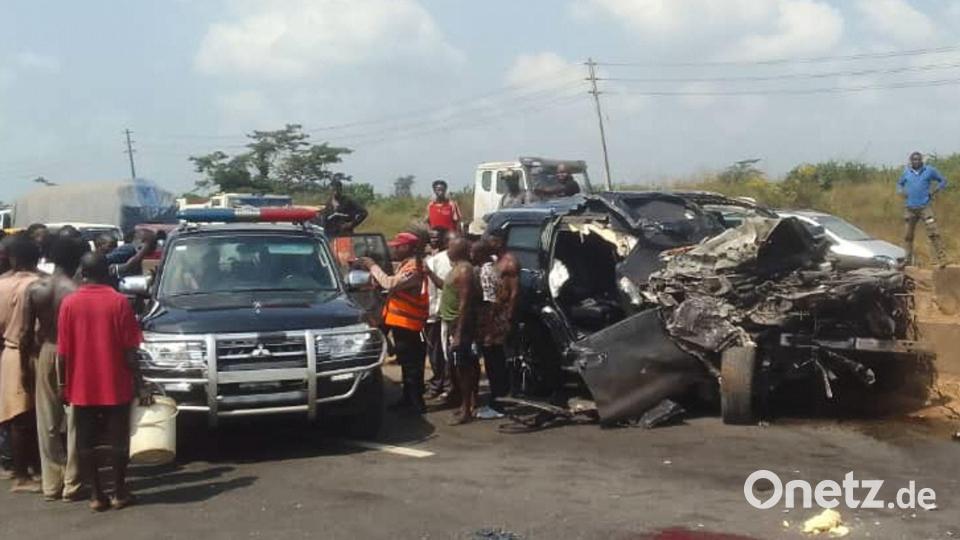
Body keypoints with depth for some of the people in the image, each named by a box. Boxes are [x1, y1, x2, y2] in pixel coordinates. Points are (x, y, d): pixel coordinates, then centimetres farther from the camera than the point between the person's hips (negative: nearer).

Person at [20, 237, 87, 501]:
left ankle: (51, 483, 15)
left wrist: (25, 362, 10)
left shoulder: (34, 288, -3)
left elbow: (27, 333, 0)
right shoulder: (76, 291, -14)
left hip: (44, 353, 4)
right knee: (73, 421, 5)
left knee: (47, 423, 11)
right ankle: (71, 484, 8)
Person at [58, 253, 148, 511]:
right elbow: (130, 350, -8)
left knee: (85, 442, 9)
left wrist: (65, 385, 9)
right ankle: (119, 493, 14)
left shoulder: (69, 303, -3)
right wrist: (140, 385, -2)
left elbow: (63, 352, -2)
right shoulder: (119, 301, -7)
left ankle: (96, 495, 12)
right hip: (116, 385, -1)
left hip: (82, 386, 1)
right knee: (118, 440, 9)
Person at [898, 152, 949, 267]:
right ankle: (907, 261, 17)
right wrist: (901, 192, 4)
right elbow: (899, 183, 25)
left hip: (925, 207, -3)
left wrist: (934, 191, -3)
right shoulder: (906, 172, 9)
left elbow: (943, 181, 10)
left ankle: (941, 259, -15)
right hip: (910, 208, 3)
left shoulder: (929, 170, 2)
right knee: (908, 236, 7)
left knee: (933, 233, -14)